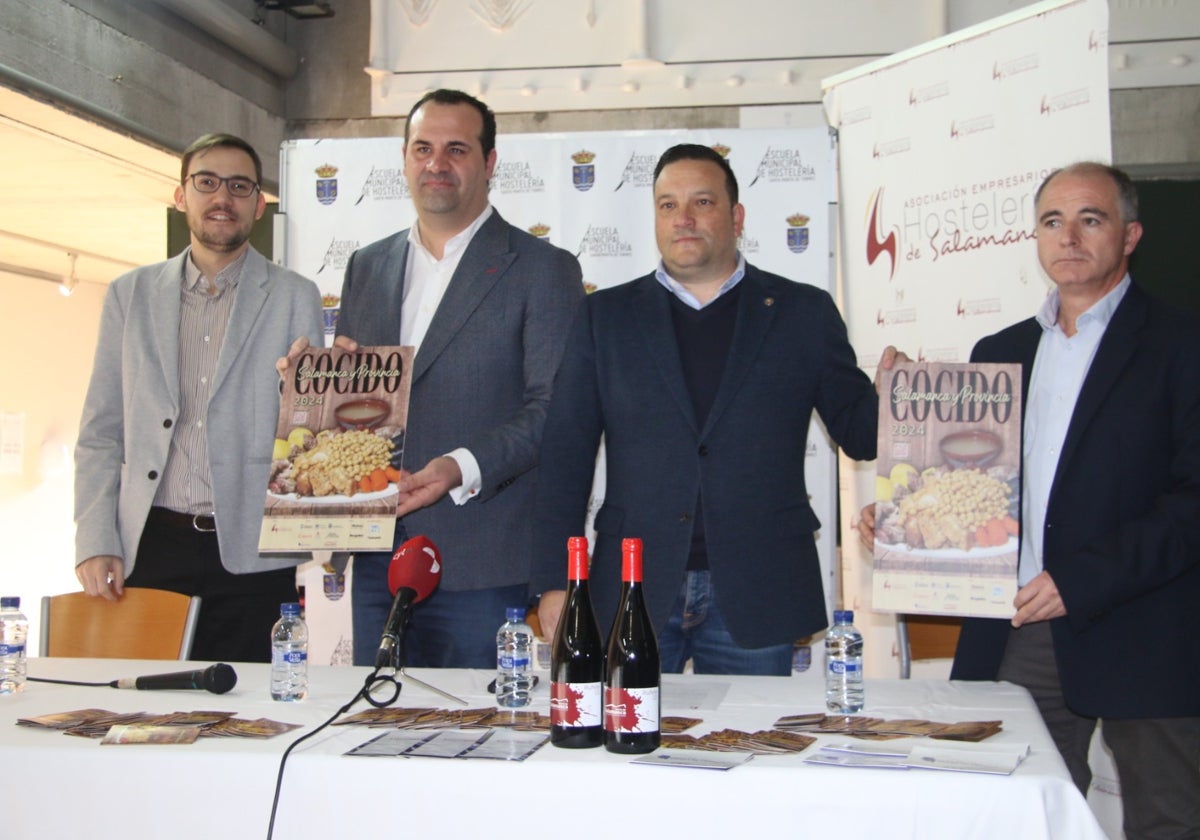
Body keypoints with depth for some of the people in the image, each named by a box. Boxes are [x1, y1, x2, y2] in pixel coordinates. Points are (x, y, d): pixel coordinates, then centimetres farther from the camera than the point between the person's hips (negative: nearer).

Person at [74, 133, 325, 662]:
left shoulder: (295, 298, 6)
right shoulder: (130, 294, 12)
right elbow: (101, 433, 11)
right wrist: (94, 543, 2)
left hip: (251, 554, -2)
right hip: (149, 547, 2)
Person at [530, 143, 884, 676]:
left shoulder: (803, 312, 7)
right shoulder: (605, 316, 8)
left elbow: (859, 432, 7)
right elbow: (566, 452, 4)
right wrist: (554, 582, -4)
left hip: (754, 597, 0)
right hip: (633, 591, 1)